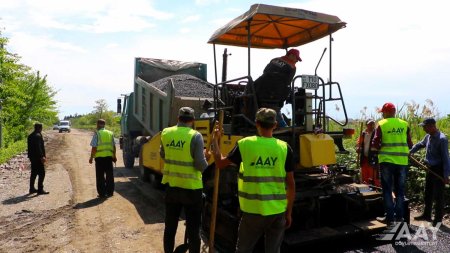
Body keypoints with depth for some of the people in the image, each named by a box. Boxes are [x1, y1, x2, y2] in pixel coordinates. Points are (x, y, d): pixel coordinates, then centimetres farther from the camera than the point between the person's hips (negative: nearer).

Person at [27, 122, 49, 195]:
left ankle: (32, 189, 23)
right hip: (38, 158, -10)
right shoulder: (38, 136, -16)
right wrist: (42, 157, -21)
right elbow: (38, 148, -22)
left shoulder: (30, 136, 14)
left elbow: (30, 147, 18)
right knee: (41, 174, -4)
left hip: (32, 157, 10)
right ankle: (40, 189, -3)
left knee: (34, 173, 16)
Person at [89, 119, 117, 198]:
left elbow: (94, 147, -10)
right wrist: (114, 156, 20)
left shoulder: (97, 134, -6)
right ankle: (110, 192, 19)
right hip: (109, 156, 4)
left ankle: (102, 193, 6)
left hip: (99, 157, -4)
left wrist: (91, 157, -1)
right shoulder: (110, 133, 9)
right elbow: (113, 146, 11)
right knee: (109, 175, 13)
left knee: (100, 176, 4)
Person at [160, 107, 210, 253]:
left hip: (171, 185, 5)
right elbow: (201, 165, -16)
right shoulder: (195, 136, -15)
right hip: (191, 187, -5)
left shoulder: (166, 133, 1)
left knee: (170, 226, 19)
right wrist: (206, 158, 4)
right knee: (193, 229, 8)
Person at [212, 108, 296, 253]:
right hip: (278, 212, 1)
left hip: (253, 211, -1)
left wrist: (215, 140, 18)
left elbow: (220, 163, 4)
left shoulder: (244, 144, -7)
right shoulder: (284, 148, -4)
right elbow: (291, 184, -2)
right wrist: (289, 212, 9)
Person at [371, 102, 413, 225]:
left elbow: (375, 145, -9)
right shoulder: (404, 124, 5)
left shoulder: (381, 124, -4)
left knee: (387, 190, 6)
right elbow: (410, 145, 7)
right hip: (402, 161, 3)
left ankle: (390, 217, 7)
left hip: (386, 161, -3)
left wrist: (374, 147, 13)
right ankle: (399, 216, 19)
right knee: (400, 190, 15)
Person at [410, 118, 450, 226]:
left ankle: (438, 220, 11)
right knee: (428, 193, 18)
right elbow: (420, 144, 25)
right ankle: (426, 214, 33)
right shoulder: (428, 136, 4)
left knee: (438, 196, 0)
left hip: (438, 170, -8)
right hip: (430, 169, 8)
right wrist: (410, 152, 14)